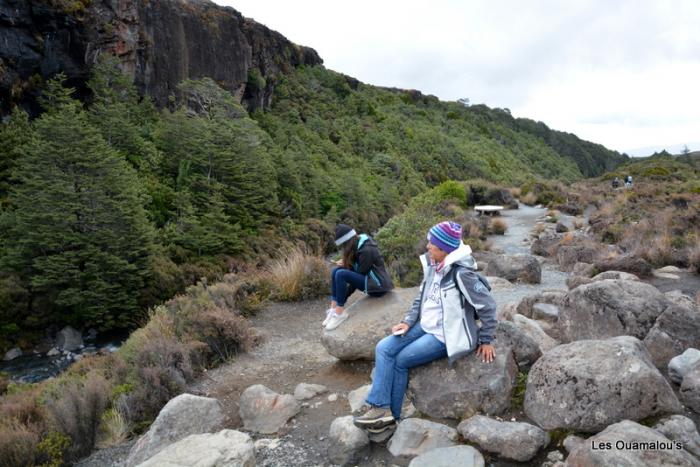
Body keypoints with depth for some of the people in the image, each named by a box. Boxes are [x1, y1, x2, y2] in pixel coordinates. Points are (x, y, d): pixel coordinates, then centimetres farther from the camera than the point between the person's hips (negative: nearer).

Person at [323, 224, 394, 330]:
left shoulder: (366, 250, -21)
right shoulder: (358, 244, 4)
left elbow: (361, 273, -17)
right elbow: (356, 268, 11)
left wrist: (344, 297, -11)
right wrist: (345, 264, -10)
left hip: (377, 285, -10)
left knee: (340, 274, -25)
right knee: (336, 270, -1)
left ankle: (340, 313, -17)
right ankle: (334, 308, -6)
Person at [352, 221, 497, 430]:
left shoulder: (461, 273, -23)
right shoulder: (432, 265, 1)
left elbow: (487, 305, -17)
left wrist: (486, 340, -9)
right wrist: (408, 321, 2)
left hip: (445, 335, -8)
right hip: (425, 325, 8)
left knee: (400, 360, -9)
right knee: (384, 348, -6)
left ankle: (391, 415, 9)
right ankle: (380, 408, -4)